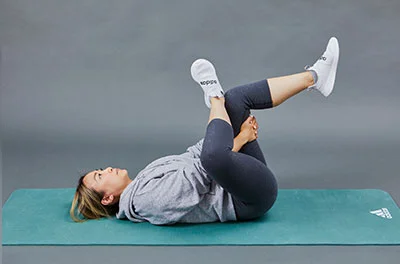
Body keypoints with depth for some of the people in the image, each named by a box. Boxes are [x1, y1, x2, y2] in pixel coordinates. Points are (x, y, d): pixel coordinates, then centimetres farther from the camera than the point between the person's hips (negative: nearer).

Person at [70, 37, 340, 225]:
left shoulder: (144, 182, 15)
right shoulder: (143, 201, -14)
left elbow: (196, 156, 15)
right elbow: (194, 180, -22)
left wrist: (236, 136, 3)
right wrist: (239, 140, -15)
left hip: (234, 180, 9)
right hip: (254, 196, -9)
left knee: (236, 97, 5)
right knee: (213, 155, -42)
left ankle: (313, 77, -3)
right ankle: (215, 99, -12)